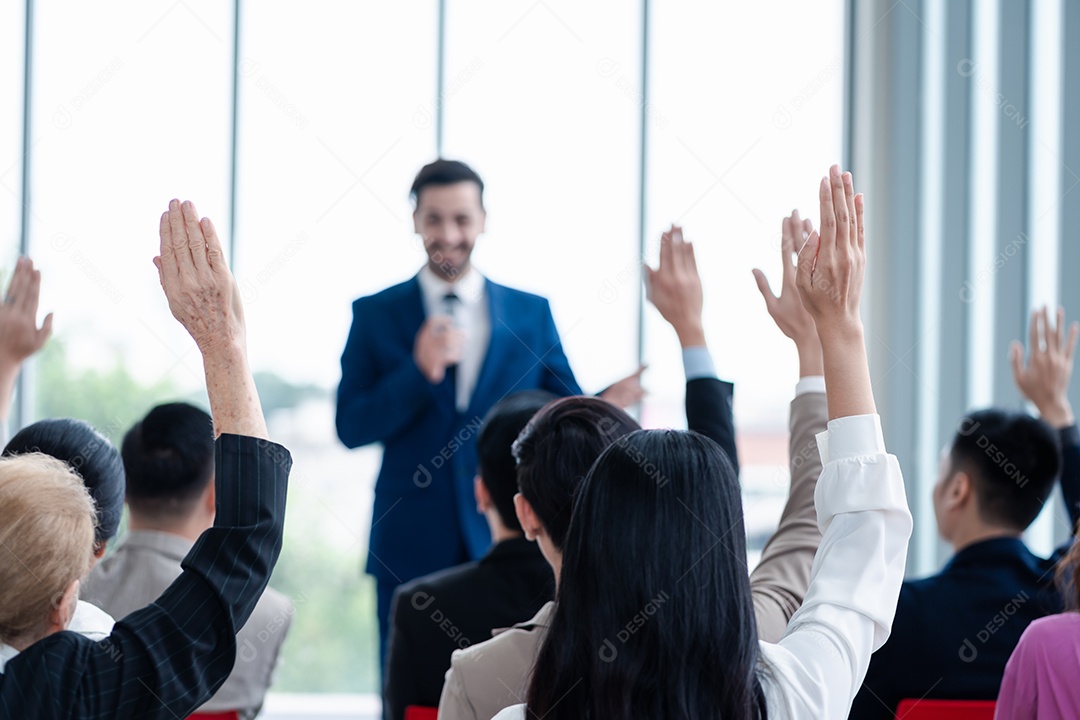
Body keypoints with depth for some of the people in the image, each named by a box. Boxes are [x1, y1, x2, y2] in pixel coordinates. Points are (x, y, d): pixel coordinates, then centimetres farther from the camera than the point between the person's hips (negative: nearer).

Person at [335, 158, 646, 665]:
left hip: (505, 546, 1)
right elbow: (350, 428, -2)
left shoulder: (531, 314, 9)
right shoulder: (376, 314, 5)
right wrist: (419, 372, -16)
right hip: (412, 547, -1)